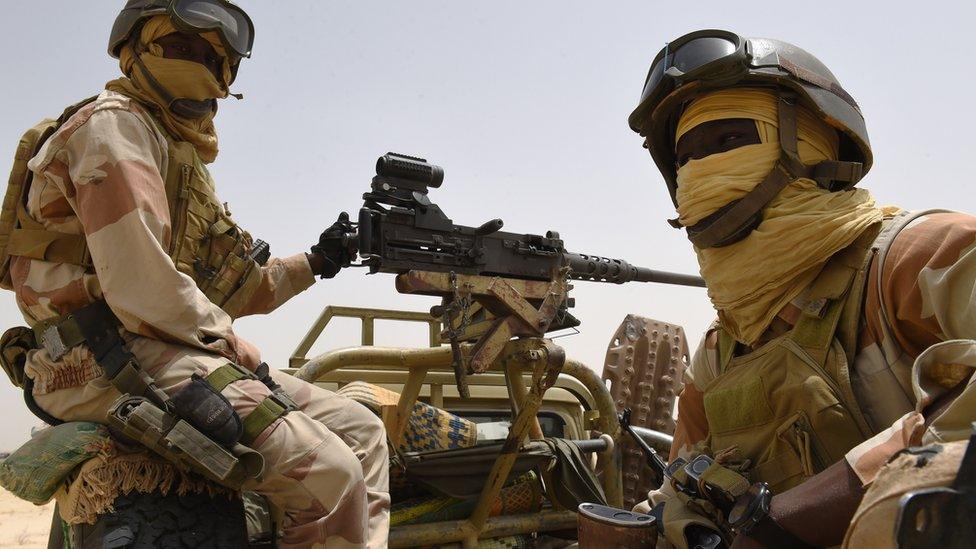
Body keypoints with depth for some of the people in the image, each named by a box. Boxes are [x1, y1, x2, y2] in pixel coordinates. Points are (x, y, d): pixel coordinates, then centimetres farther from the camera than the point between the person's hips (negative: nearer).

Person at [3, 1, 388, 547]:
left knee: (363, 431, 6)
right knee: (328, 474, -25)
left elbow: (221, 291, 26)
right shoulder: (115, 123, -4)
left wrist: (311, 265, 19)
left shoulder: (186, 154, 26)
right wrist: (235, 346, -10)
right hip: (120, 357, -10)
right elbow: (136, 284, -18)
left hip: (188, 352, 10)